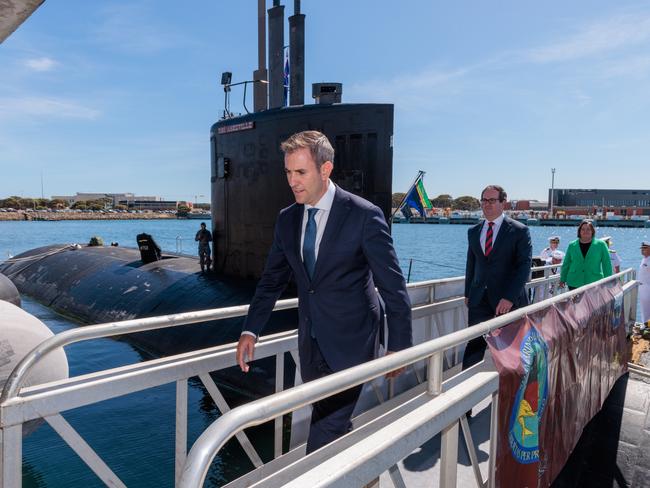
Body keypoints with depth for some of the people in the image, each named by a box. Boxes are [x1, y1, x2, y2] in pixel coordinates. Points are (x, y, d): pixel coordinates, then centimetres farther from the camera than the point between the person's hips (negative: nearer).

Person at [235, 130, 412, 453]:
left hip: (349, 344, -6)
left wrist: (398, 346, -8)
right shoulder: (287, 219, 2)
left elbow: (393, 285, -11)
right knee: (334, 424, 19)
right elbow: (272, 280, 9)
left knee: (326, 429, -6)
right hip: (311, 345, 6)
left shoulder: (364, 215, -15)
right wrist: (250, 330, 1)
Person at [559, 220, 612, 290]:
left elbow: (607, 264, 3)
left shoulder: (601, 245, 3)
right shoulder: (572, 245, 8)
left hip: (594, 285, -1)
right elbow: (566, 264, 14)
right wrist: (562, 279, 13)